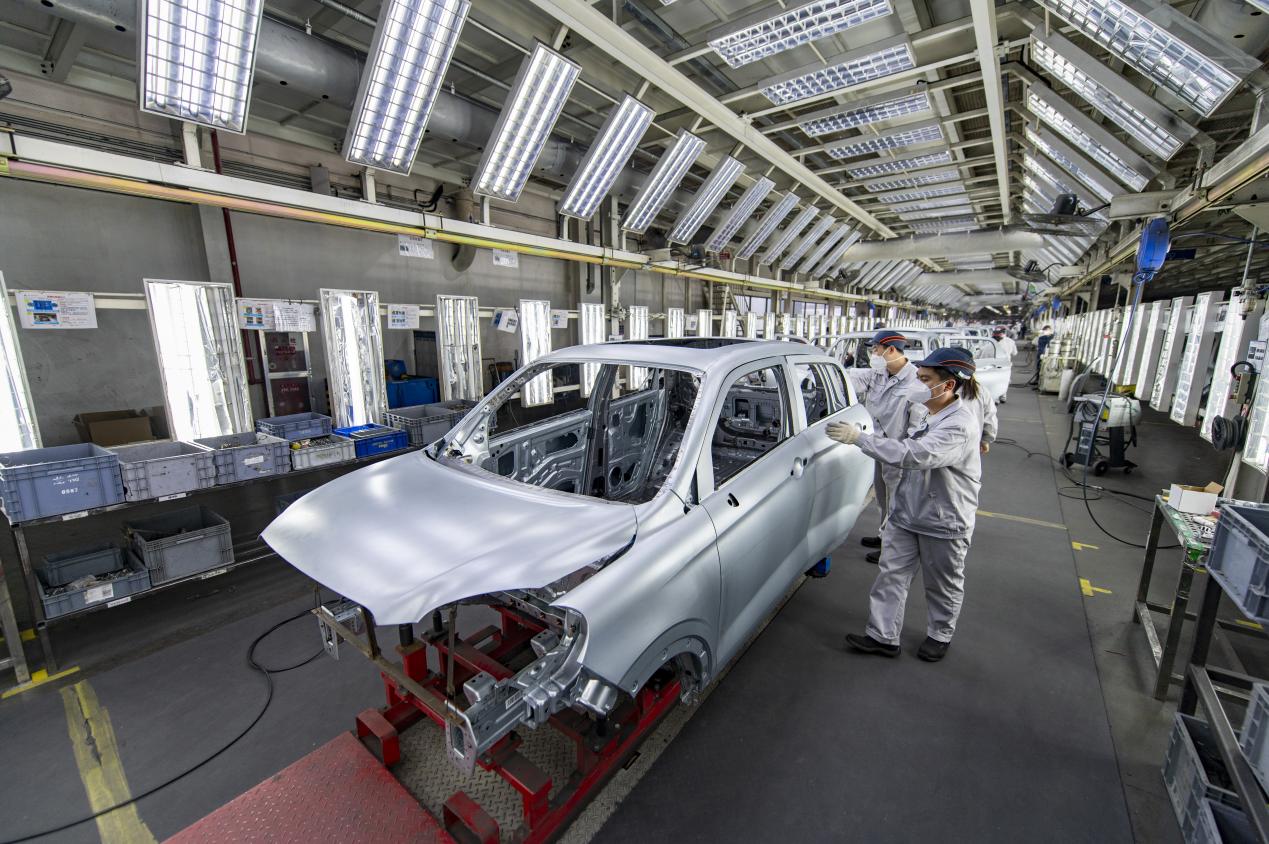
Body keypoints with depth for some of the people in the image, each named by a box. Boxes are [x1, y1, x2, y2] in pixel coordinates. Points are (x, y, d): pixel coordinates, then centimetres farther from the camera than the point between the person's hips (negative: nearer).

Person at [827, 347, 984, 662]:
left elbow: (914, 455, -39)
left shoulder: (960, 426, -26)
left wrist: (859, 437, -37)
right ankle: (883, 636, 21)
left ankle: (940, 636, 39)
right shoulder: (933, 414, 4)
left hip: (944, 524, -8)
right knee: (892, 574, 10)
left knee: (943, 585, 16)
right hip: (906, 513, 8)